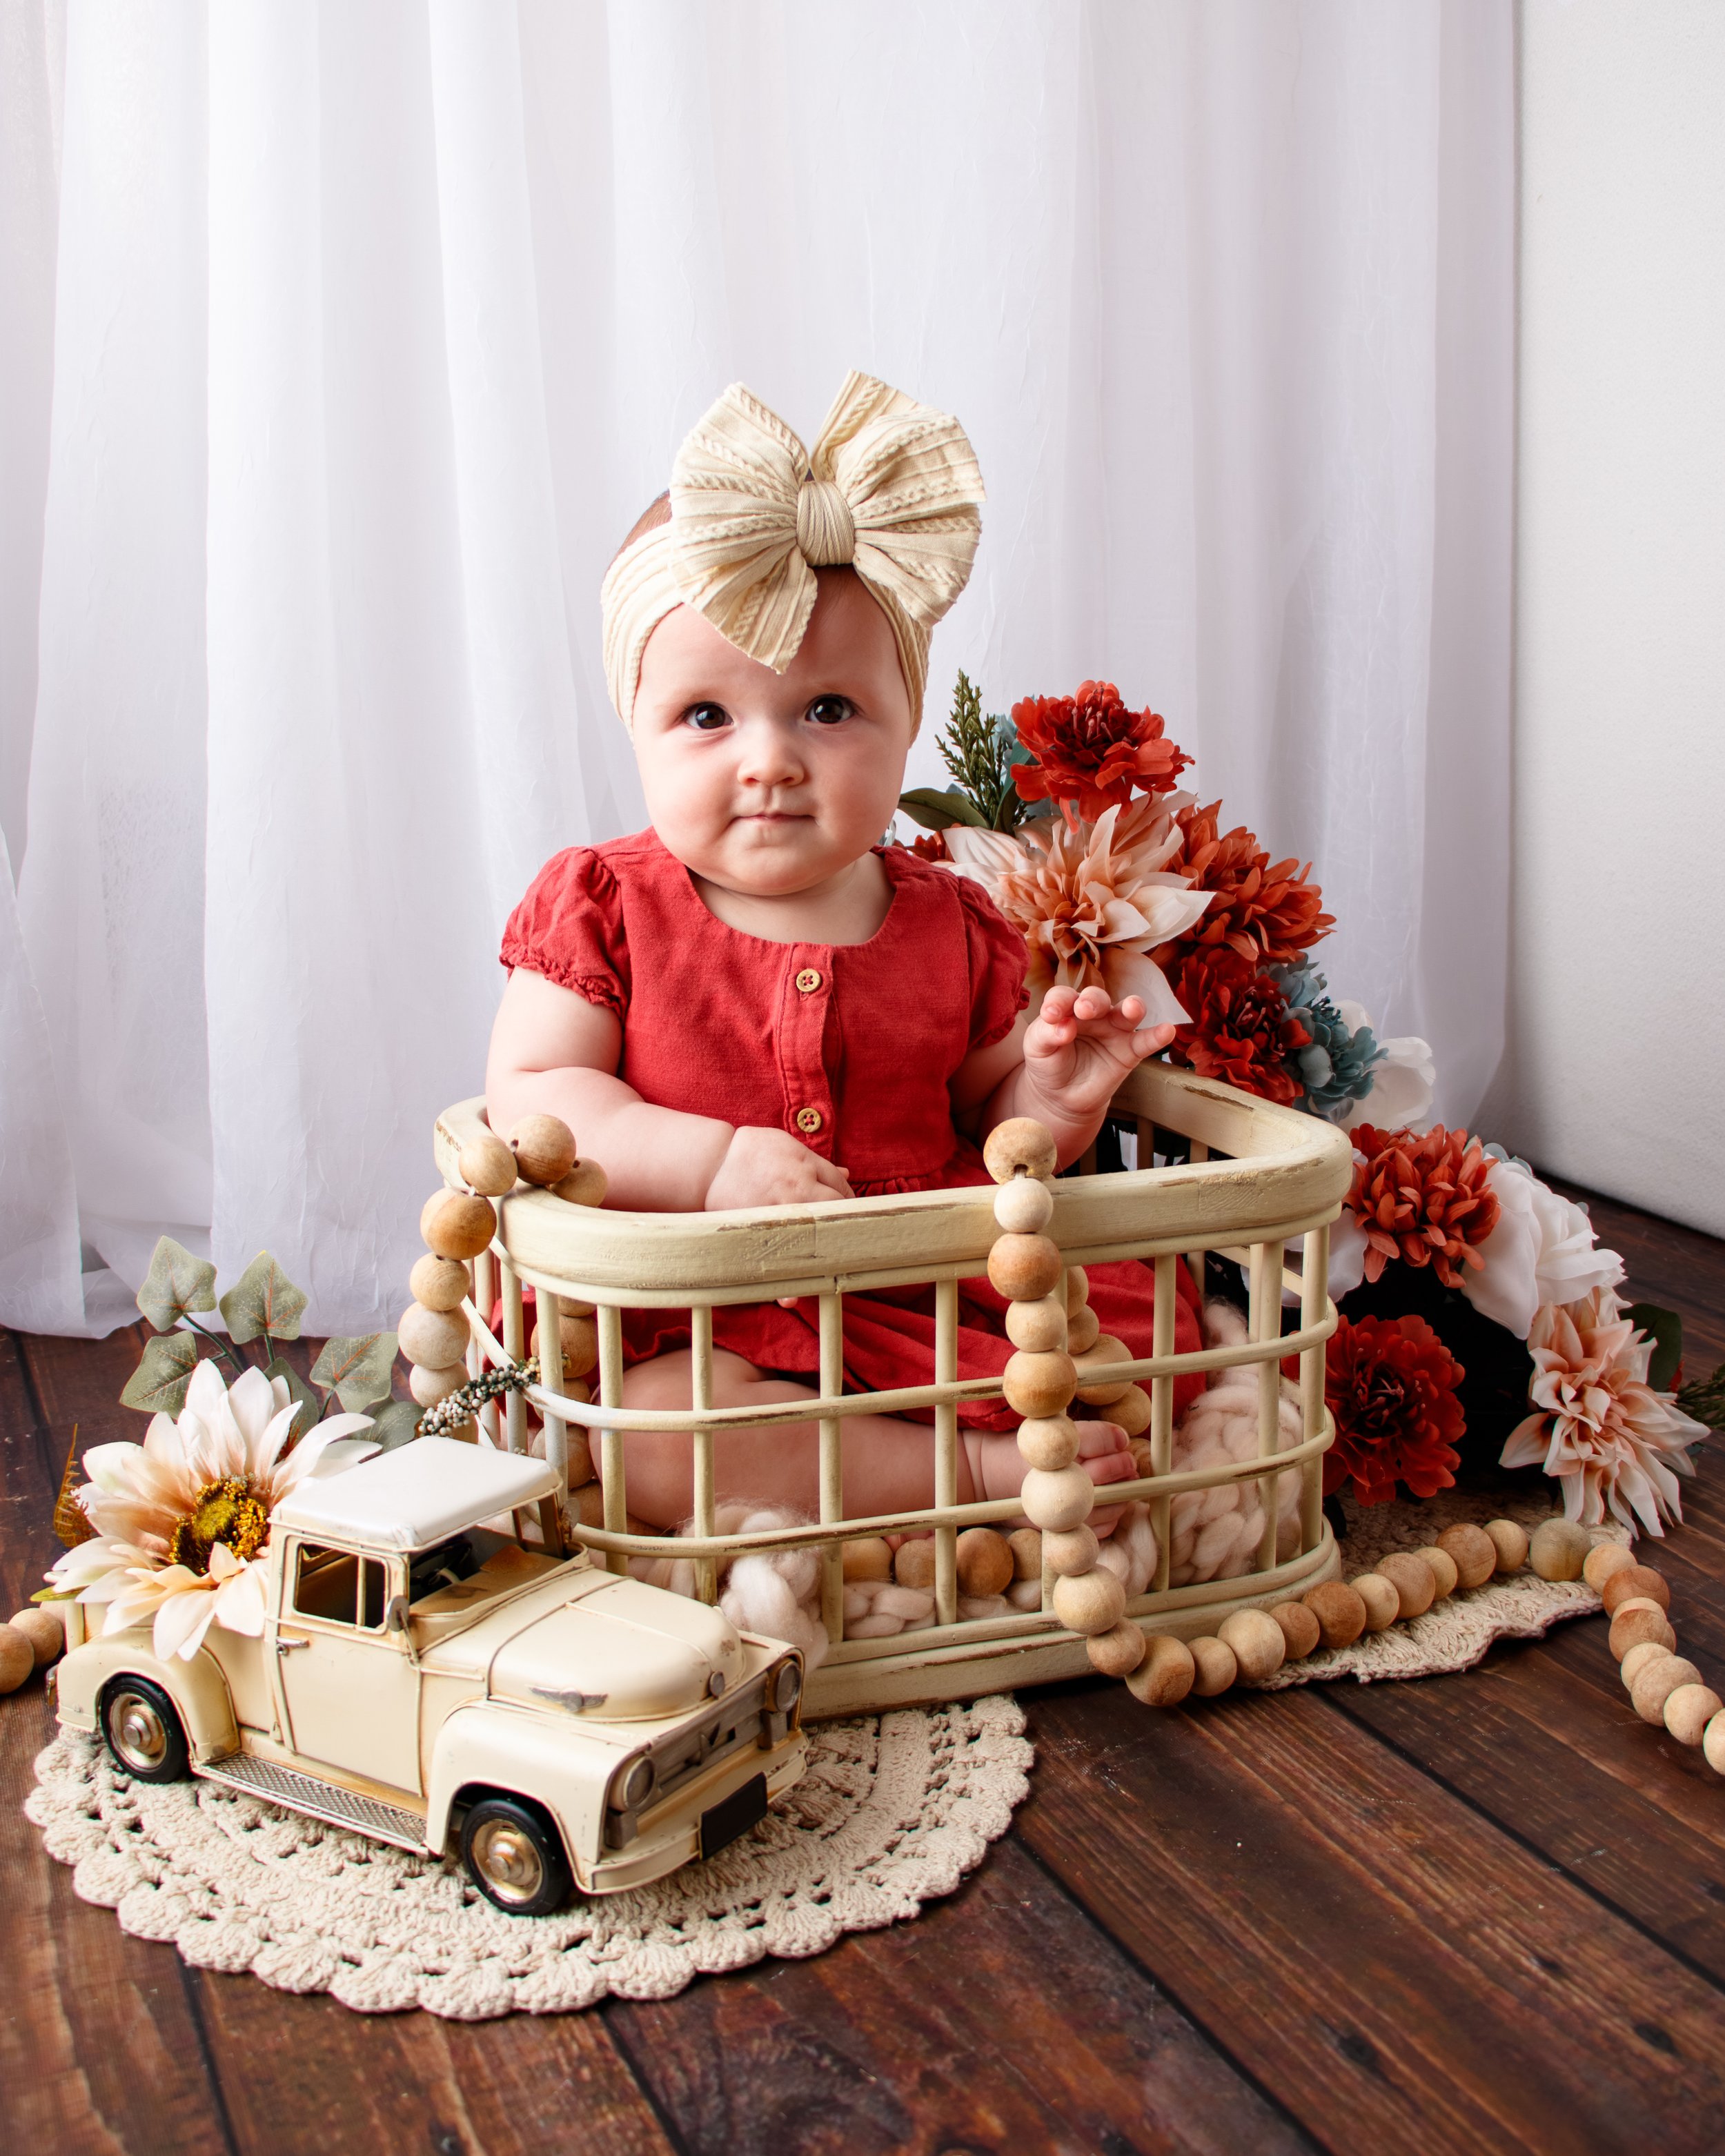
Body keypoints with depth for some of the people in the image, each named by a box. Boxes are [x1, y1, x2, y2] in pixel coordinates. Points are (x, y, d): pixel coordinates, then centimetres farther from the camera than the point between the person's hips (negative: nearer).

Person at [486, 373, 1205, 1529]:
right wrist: (711, 1162, -22)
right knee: (652, 1434, -34)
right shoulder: (603, 908, 0)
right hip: (700, 1320, -2)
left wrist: (1050, 1099, -8)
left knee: (1148, 1328, -15)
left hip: (936, 1285, 3)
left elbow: (988, 1131, 17)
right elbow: (528, 1096, -8)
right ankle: (982, 1471, -28)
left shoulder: (952, 927, 7)